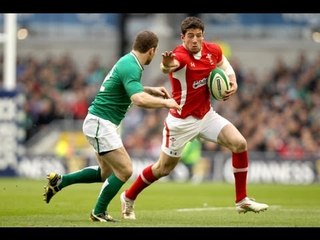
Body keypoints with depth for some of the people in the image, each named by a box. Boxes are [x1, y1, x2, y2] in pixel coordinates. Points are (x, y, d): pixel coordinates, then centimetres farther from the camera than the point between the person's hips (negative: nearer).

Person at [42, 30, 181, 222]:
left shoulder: (129, 62, 10)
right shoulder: (130, 67, -22)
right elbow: (139, 99, -36)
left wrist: (152, 90, 18)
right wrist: (165, 103, -23)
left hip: (105, 124, 10)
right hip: (100, 123, -10)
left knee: (107, 172, 20)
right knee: (125, 170, -9)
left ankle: (60, 181, 22)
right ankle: (99, 213, 4)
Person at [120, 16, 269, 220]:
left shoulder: (213, 50, -6)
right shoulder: (180, 56, -26)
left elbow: (224, 65, 17)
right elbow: (169, 66, -52)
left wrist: (233, 83, -3)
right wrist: (167, 65, -76)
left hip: (207, 115, 5)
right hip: (182, 121, -5)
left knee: (240, 144, -10)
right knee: (164, 168, 6)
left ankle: (242, 201, 1)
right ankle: (128, 198, 30)